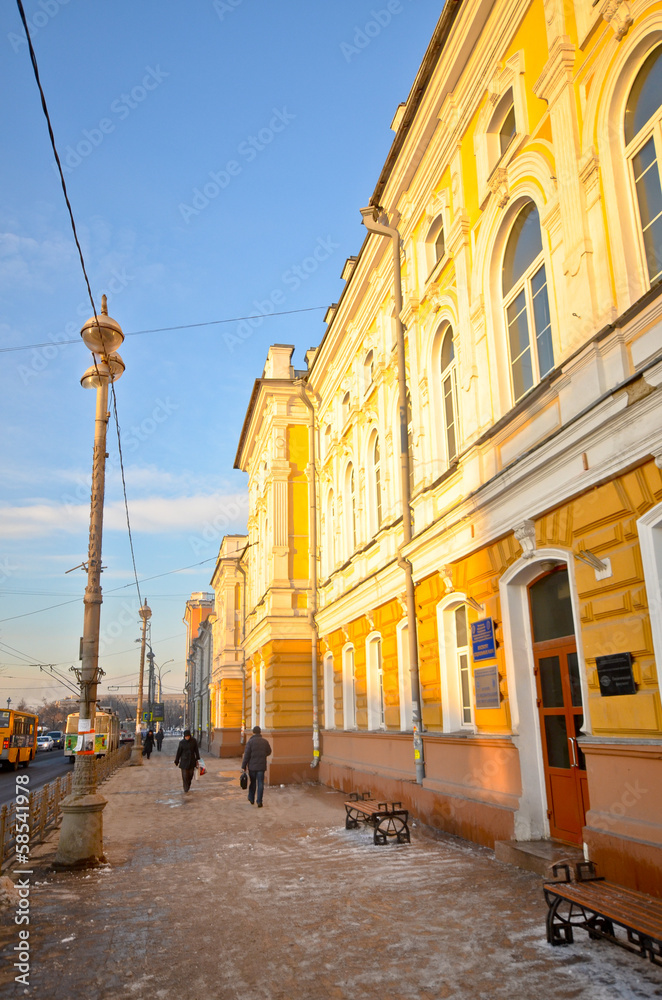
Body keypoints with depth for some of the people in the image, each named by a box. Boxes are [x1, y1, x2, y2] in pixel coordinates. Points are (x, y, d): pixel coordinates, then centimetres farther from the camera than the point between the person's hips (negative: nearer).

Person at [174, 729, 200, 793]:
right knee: (185, 775, -5)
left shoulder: (194, 741, -7)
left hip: (192, 760, 2)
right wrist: (176, 762, 1)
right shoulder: (182, 742, -9)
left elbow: (196, 750, 2)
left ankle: (188, 785, 35)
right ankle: (186, 788, 9)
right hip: (184, 760, -2)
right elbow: (179, 752, -3)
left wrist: (197, 759, 5)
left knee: (190, 774, 10)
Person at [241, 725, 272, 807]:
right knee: (260, 783, 4)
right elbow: (269, 752, 14)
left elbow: (246, 755, -10)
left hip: (252, 766, -1)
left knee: (252, 782, 15)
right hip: (261, 766, 1)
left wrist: (243, 766, -4)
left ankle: (251, 799, 27)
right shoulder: (265, 741, 0)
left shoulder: (250, 742, -9)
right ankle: (259, 802, 1)